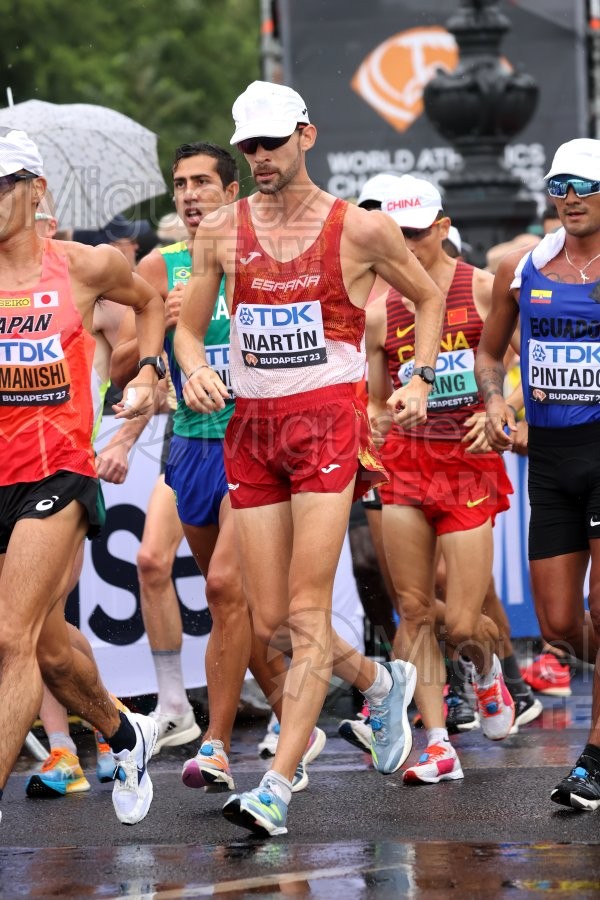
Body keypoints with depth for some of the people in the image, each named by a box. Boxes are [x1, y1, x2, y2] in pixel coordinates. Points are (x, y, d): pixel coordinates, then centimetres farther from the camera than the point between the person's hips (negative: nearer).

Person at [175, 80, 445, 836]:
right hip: (249, 428, 4)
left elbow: (429, 298, 15)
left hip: (327, 420, -4)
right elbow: (188, 327, 13)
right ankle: (380, 682, 34)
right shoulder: (220, 231, 7)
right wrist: (195, 370, -9)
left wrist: (419, 381, 3)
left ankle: (277, 788, -14)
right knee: (270, 623, 5)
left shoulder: (360, 229, 0)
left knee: (306, 614, -12)